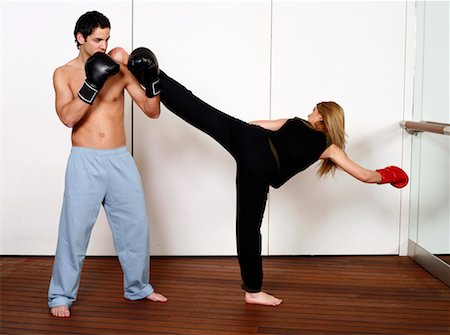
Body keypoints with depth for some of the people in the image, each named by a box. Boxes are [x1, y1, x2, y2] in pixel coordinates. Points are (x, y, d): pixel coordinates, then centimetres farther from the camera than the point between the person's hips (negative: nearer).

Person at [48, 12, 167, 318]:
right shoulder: (64, 74, 1)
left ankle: (138, 287, 28)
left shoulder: (120, 70, 4)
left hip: (120, 158, 3)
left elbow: (152, 111, 4)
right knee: (75, 230, -1)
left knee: (136, 225, 9)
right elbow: (68, 117, -15)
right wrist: (93, 84, -23)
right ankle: (61, 296, 15)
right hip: (85, 161, -2)